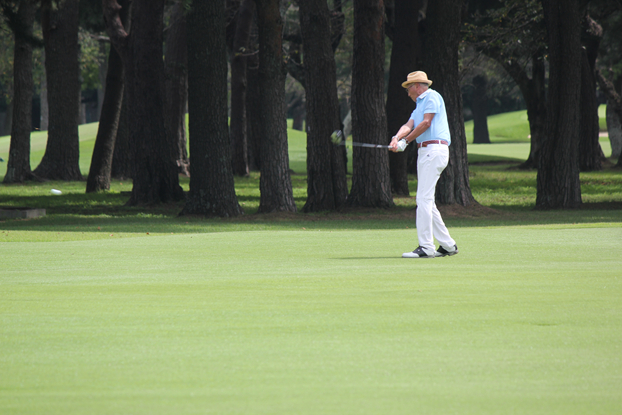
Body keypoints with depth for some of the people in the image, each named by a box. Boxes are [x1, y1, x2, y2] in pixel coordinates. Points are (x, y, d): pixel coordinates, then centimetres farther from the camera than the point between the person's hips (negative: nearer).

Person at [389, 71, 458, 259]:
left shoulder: (432, 97, -3)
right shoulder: (420, 104, 26)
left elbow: (426, 123, -12)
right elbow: (410, 125, 11)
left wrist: (406, 141, -5)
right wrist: (397, 138, -9)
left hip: (434, 150, -10)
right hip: (425, 152, 10)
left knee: (424, 199, -14)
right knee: (426, 201, 10)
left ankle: (426, 247, -17)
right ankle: (447, 245, 13)